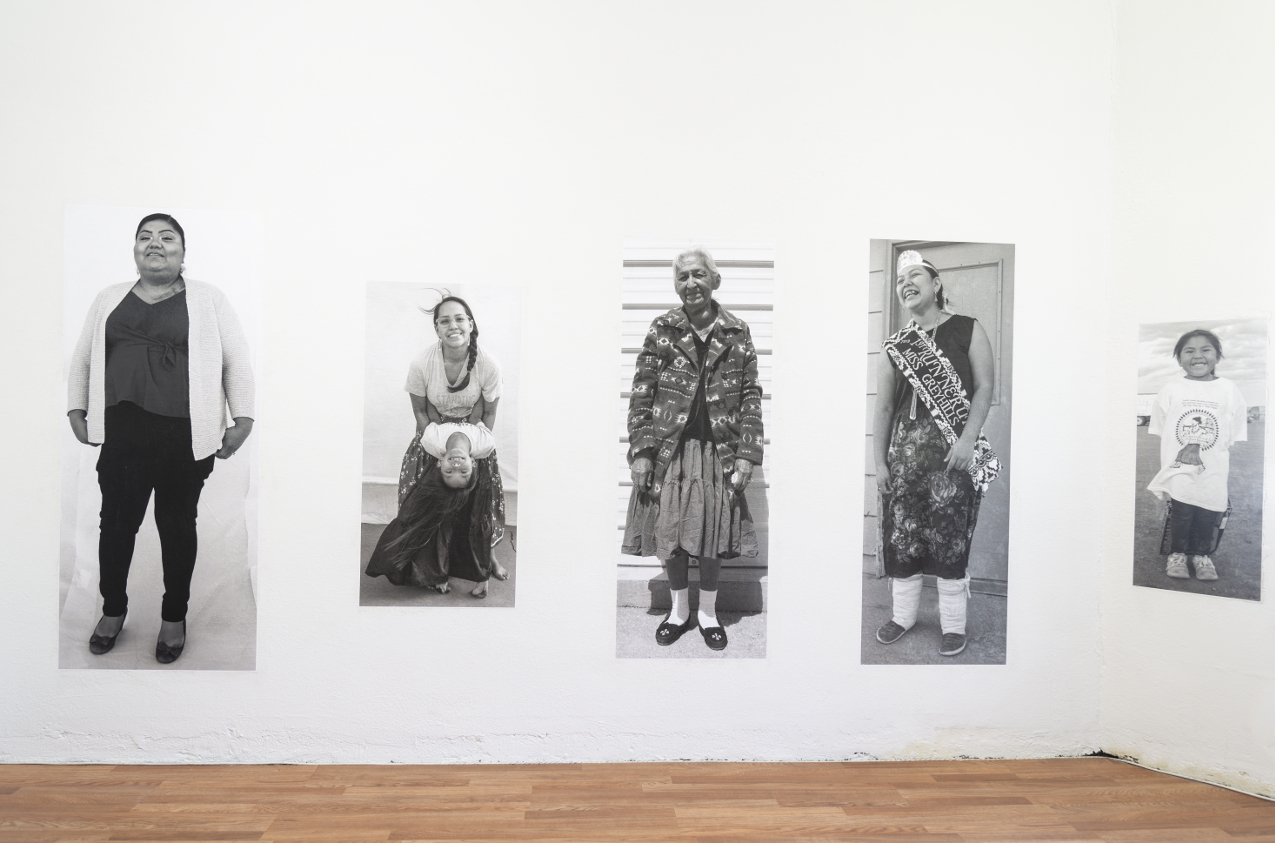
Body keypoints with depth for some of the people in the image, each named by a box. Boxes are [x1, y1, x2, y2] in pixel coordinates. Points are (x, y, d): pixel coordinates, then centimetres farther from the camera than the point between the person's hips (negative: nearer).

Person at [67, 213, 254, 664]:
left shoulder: (207, 298, 4)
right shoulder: (109, 298, 13)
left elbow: (236, 360, 1)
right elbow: (83, 357, 19)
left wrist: (242, 419, -4)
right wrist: (76, 411, 12)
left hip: (186, 436, -2)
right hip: (122, 435, 3)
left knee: (178, 526, 8)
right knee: (116, 523, 10)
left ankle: (174, 617, 25)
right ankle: (113, 610, 32)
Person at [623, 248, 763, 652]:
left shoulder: (737, 333, 1)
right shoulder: (662, 330, 0)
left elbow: (750, 396, 1)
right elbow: (641, 394, -1)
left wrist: (747, 454, -5)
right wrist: (639, 451, -7)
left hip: (717, 451, 0)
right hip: (669, 450, 0)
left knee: (714, 533, 8)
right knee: (669, 532, 8)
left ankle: (708, 612, 28)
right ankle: (679, 610, 29)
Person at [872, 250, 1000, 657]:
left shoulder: (968, 330, 2)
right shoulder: (894, 347, 11)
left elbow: (984, 388, -4)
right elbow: (883, 407, 10)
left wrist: (968, 439, -16)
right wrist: (879, 462, 4)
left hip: (953, 452, -3)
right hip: (905, 451, 4)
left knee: (950, 537, -2)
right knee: (900, 533, 5)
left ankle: (953, 623, 11)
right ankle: (903, 614, 20)